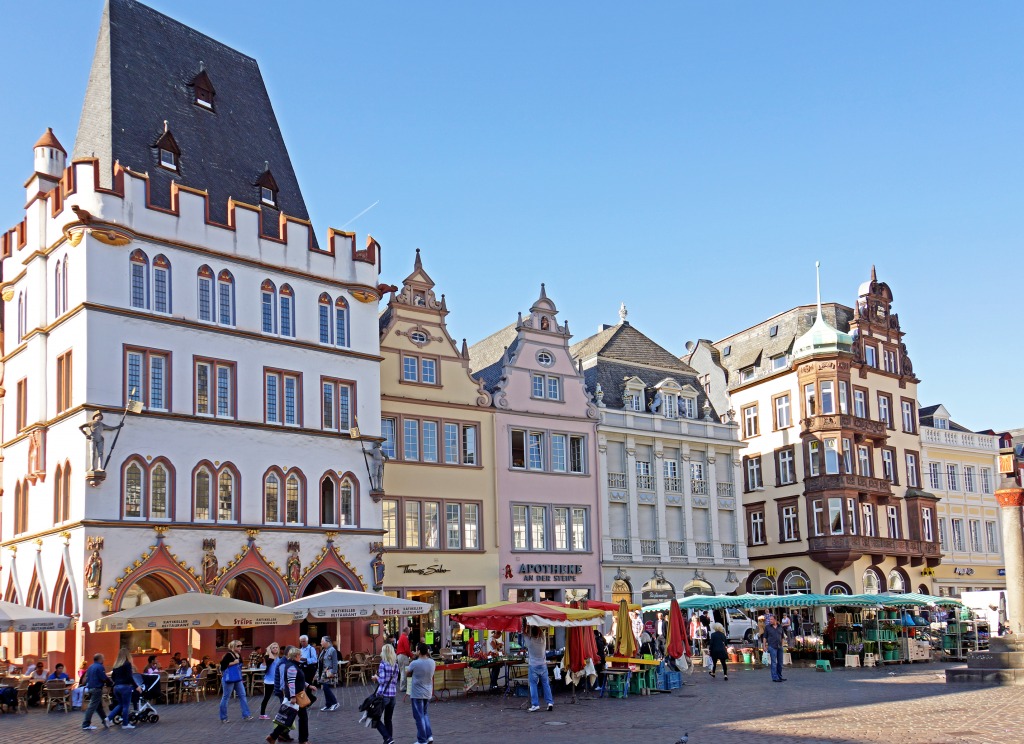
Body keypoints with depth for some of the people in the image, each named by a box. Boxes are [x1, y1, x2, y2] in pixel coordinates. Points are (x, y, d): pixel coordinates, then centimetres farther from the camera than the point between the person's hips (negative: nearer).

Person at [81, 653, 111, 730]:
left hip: (90, 688, 10)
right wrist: (111, 683, 1)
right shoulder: (100, 667, -13)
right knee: (92, 707, -8)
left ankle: (105, 721, 23)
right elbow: (104, 678, -16)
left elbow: (87, 678, 18)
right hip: (97, 689, -10)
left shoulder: (90, 667, 13)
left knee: (99, 706, 17)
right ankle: (86, 725, -8)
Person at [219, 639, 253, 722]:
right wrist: (233, 663, -22)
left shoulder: (239, 655, 10)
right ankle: (223, 718, 10)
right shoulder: (228, 655, -13)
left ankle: (246, 715, 8)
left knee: (242, 695, 5)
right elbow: (222, 664, -22)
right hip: (229, 679, -8)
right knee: (226, 697, 2)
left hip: (238, 679, 8)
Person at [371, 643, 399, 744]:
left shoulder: (383, 664, -11)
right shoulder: (396, 665, 9)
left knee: (376, 719, 1)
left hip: (383, 695, -6)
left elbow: (382, 681, -16)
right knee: (388, 720, 15)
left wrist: (376, 677, 4)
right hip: (393, 695, 6)